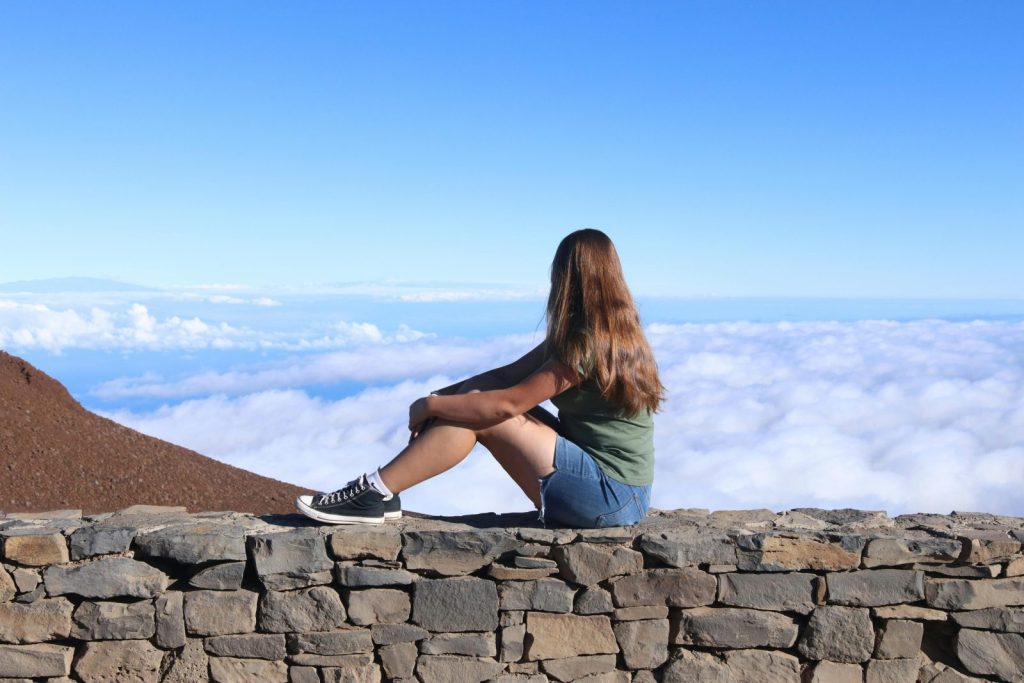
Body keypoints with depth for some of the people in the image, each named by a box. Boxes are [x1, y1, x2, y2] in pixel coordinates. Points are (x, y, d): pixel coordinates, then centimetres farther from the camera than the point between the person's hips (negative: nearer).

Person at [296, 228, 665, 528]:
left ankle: (375, 493, -8)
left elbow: (507, 404, -20)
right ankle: (380, 493, -1)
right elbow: (510, 374, 10)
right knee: (475, 393, 1)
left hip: (608, 496, -9)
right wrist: (438, 397, 3)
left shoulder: (591, 342, -18)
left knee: (478, 411, -15)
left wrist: (432, 404, -8)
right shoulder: (615, 332, 12)